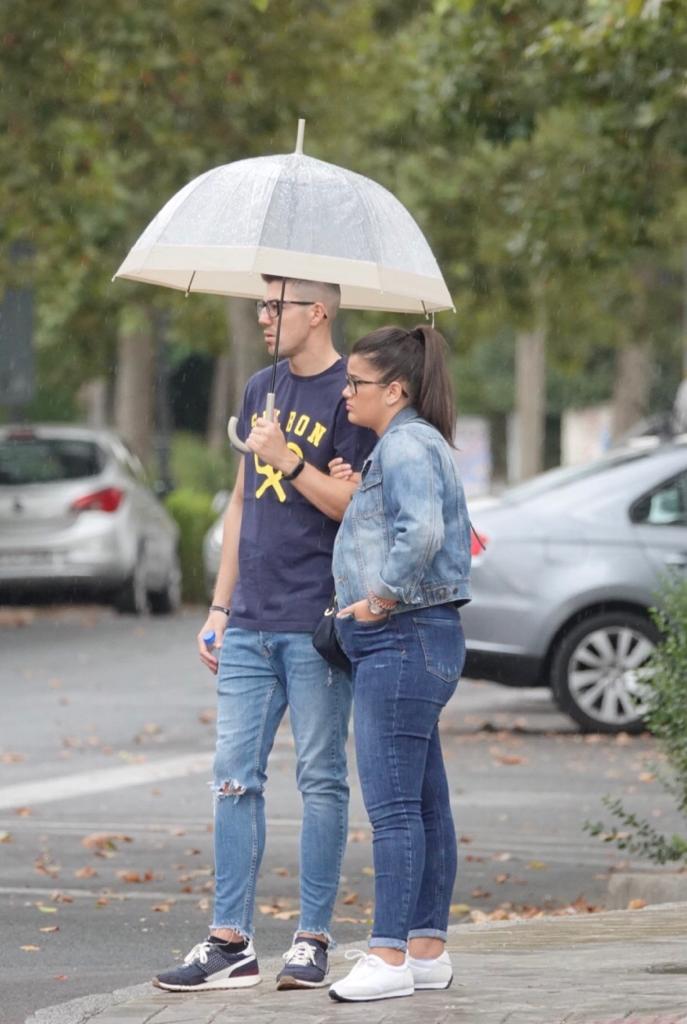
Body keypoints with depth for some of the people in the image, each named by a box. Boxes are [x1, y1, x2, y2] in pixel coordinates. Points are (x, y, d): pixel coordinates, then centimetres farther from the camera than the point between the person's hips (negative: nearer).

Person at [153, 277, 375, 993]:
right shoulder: (261, 390, 16)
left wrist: (288, 459, -20)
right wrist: (220, 606, 17)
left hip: (317, 624, -7)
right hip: (250, 625, 7)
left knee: (320, 779, 0)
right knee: (234, 777, 3)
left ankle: (312, 940, 5)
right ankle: (230, 941, 4)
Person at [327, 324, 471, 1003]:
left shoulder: (405, 444, -14)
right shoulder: (413, 444, 18)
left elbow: (423, 531, -29)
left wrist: (383, 596, -19)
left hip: (401, 639, -11)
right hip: (410, 642, 11)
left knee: (392, 803, -10)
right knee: (425, 802, 12)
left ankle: (390, 958, -10)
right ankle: (428, 948, 17)